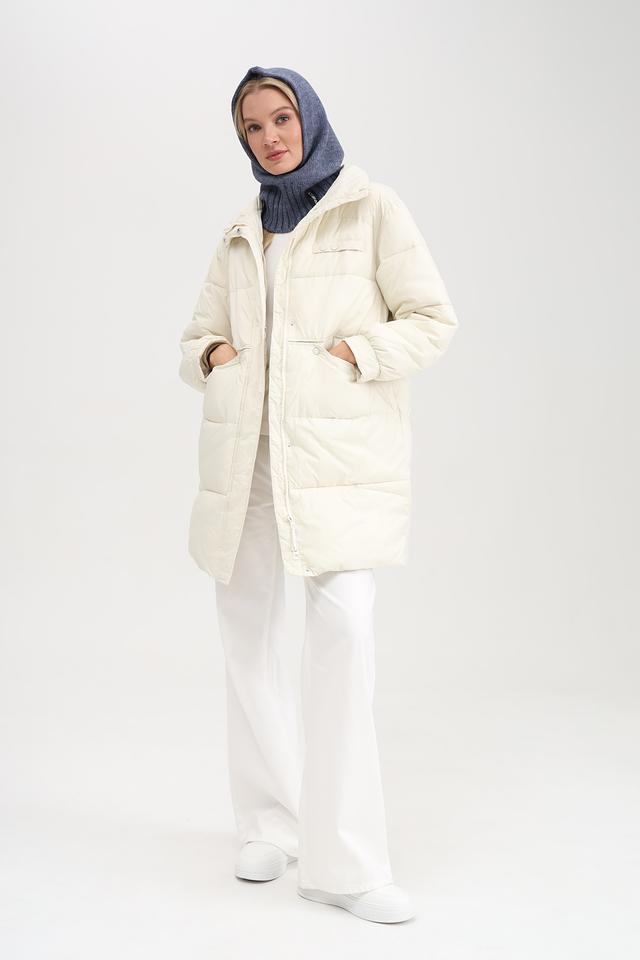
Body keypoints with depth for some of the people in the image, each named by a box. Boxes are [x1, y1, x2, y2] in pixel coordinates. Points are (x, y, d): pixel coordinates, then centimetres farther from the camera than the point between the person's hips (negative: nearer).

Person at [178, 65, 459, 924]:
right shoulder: (242, 233, 18)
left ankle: (345, 861, -12)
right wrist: (212, 356, 1)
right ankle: (271, 826, 22)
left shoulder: (371, 208, 4)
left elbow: (433, 320, 1)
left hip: (341, 450, -5)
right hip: (247, 450, 5)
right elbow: (197, 337, 23)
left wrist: (354, 353, -12)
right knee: (249, 631, 6)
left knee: (343, 625, -19)